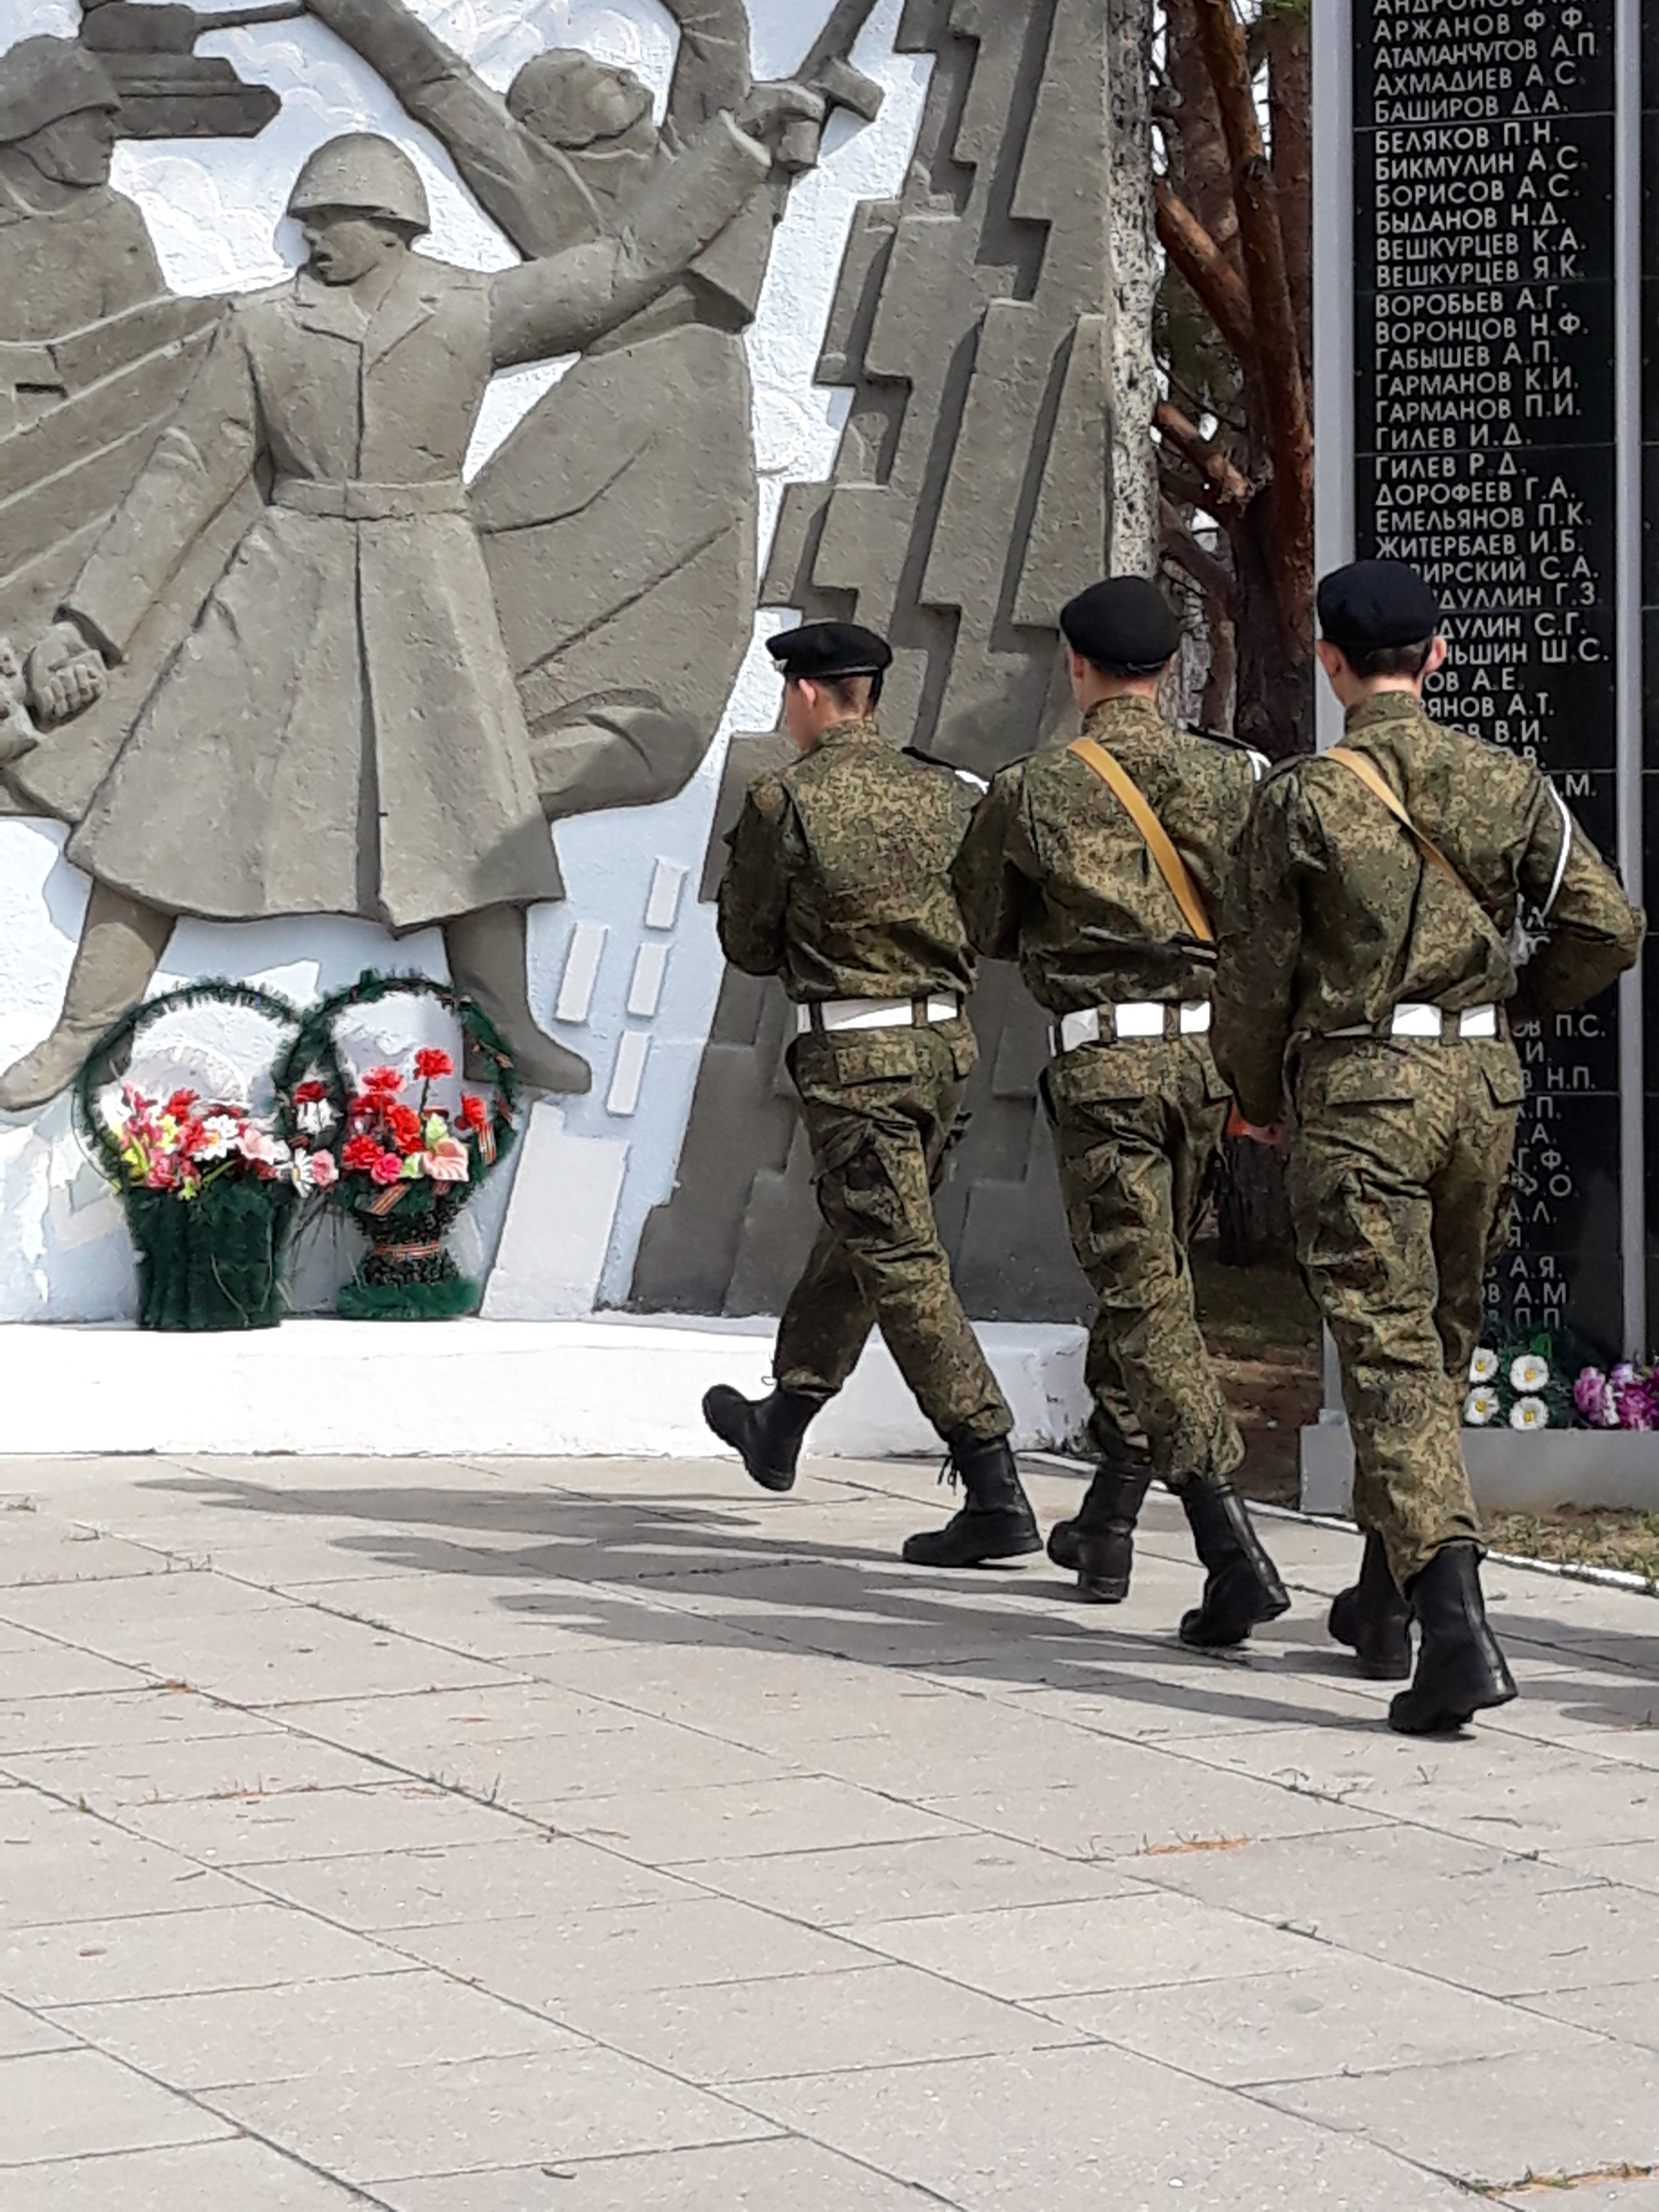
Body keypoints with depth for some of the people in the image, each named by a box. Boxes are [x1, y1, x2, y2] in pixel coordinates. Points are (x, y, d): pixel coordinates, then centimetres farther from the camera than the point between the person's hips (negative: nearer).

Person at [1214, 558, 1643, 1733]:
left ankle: (1455, 1624, -21)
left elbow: (1256, 976, -2)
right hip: (1483, 1083, 4)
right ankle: (1387, 1598, 31)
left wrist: (1256, 1096, 16)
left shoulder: (1303, 800, -7)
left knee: (1391, 1355, -7)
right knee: (1441, 1341, 19)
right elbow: (1609, 928, 0)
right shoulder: (1512, 784, 3)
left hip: (1359, 1090, -4)